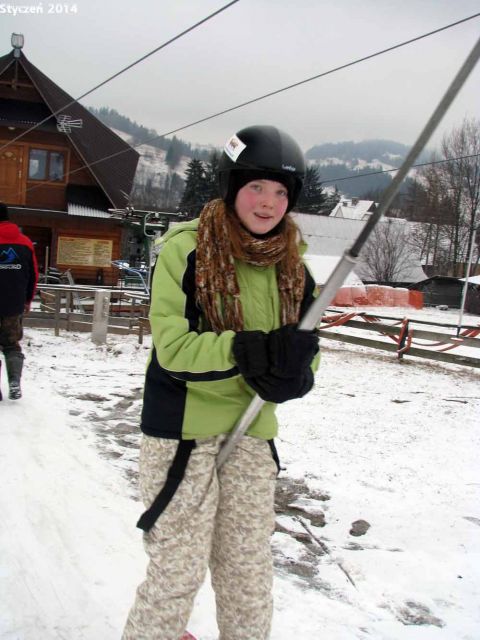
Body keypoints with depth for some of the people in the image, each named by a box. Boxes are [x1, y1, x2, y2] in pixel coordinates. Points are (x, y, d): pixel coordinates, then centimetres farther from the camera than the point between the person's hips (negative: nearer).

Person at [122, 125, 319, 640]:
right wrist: (250, 350, -30)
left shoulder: (292, 266, 3)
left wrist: (289, 373, -19)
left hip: (252, 433, 5)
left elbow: (306, 353, 5)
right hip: (183, 429, -4)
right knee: (178, 570, 6)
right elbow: (172, 346, -18)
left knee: (249, 571, 16)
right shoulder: (185, 249, -12)